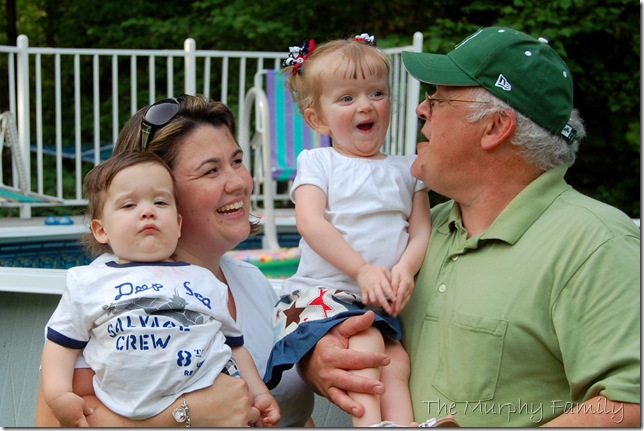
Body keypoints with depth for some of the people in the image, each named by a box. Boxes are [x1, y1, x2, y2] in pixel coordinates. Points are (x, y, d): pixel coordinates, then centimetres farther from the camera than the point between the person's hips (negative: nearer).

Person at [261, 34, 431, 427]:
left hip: (381, 304, 4)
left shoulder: (406, 169, 16)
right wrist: (362, 270, -19)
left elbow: (421, 230, 8)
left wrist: (405, 270, -14)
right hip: (323, 291, -4)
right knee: (366, 344, -29)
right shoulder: (317, 163, 5)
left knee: (397, 362, -17)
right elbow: (311, 222, -10)